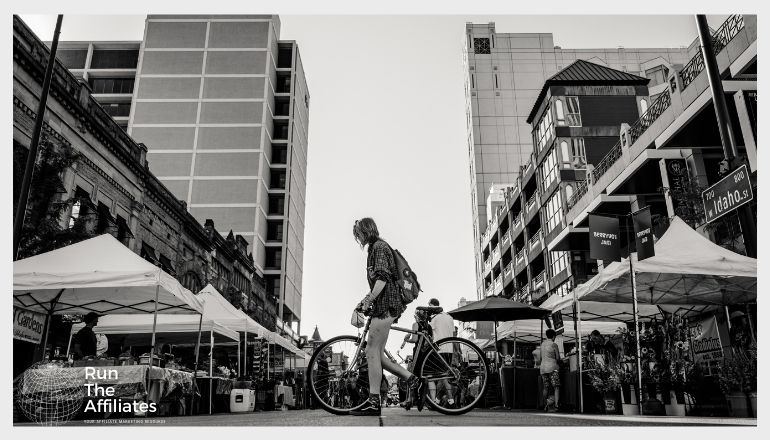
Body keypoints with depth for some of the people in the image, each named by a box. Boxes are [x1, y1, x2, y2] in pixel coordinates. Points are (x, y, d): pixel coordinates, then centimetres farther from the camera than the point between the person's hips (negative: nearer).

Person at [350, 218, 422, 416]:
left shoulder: (379, 247, -7)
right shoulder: (376, 248, 24)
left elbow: (382, 279, -19)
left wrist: (368, 301, -19)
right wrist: (364, 301, 22)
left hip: (386, 305, -10)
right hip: (384, 305, 10)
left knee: (372, 352, -9)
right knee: (376, 354, 8)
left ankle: (374, 402, -7)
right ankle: (412, 379, 11)